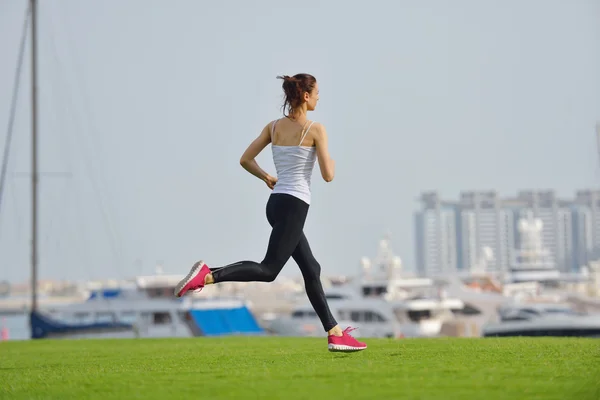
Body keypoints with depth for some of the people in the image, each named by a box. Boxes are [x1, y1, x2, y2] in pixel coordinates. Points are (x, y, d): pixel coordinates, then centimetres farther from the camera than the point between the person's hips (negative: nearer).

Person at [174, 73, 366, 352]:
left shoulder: (273, 126, 9)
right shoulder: (315, 129, -9)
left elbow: (245, 160, 6)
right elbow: (328, 175, -10)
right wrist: (331, 161, 11)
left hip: (276, 202, 8)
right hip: (293, 206, -8)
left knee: (311, 270, 13)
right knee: (269, 270, -10)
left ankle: (335, 334, 16)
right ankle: (208, 275, -25)